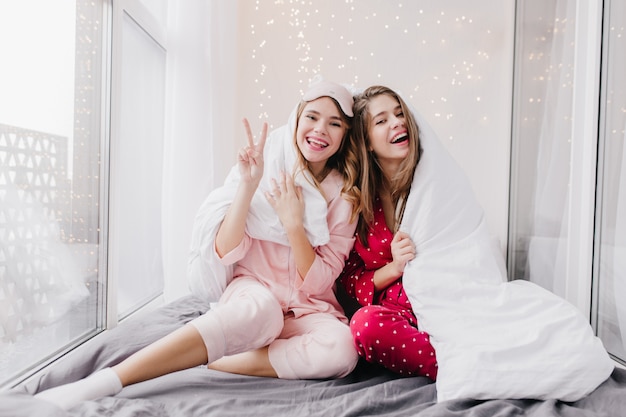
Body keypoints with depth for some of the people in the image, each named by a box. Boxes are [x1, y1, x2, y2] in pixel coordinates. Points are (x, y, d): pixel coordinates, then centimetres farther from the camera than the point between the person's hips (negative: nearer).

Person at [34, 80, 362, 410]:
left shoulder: (345, 194, 0)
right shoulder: (262, 167, -2)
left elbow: (317, 283, -5)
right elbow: (226, 253, -9)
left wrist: (293, 222, -19)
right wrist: (247, 184, -21)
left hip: (306, 311, 2)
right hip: (251, 294, -2)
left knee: (341, 349, -31)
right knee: (261, 307, -39)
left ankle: (214, 364, -21)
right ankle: (102, 383, -34)